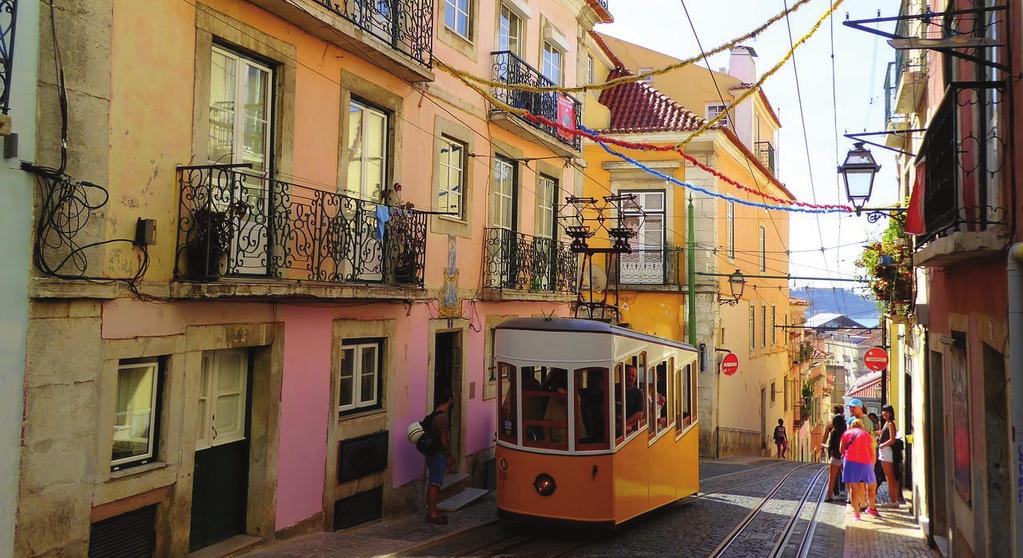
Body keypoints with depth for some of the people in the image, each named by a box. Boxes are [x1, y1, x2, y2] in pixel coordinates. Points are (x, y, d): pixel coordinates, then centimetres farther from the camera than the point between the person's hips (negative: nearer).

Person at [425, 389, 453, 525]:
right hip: (439, 454, -10)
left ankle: (431, 510, 23)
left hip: (433, 453, 10)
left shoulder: (436, 413, 9)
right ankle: (432, 514, 4)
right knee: (435, 484, -3)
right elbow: (444, 440, -21)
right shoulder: (443, 417, -21)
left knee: (433, 483, 15)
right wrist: (449, 455, -10)